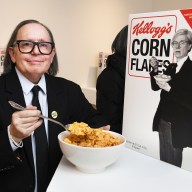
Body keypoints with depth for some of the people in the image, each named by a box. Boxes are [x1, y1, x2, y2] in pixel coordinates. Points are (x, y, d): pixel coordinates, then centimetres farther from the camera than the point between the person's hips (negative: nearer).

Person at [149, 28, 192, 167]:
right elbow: (155, 86, 14)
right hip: (163, 121, 7)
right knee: (163, 161, 16)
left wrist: (169, 88, -27)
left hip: (178, 126, -7)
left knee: (173, 164, 4)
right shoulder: (171, 67, 9)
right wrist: (155, 70, -1)